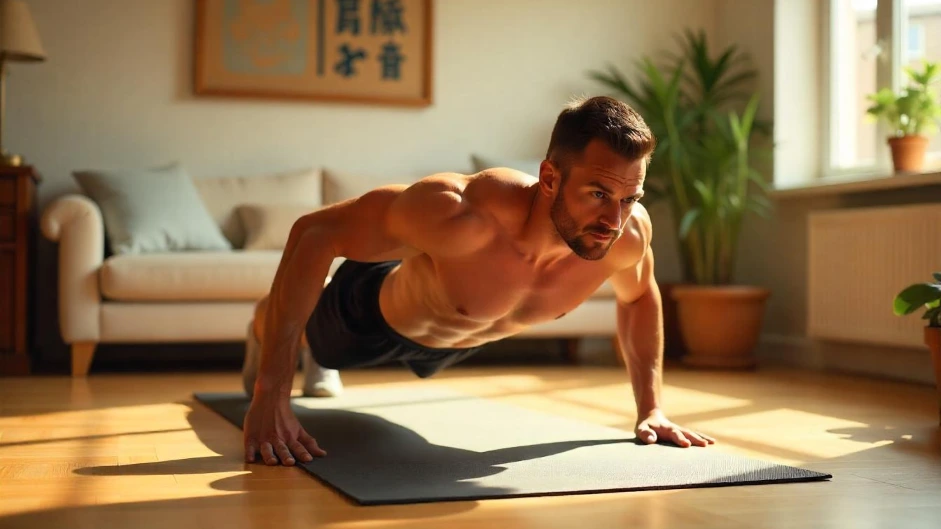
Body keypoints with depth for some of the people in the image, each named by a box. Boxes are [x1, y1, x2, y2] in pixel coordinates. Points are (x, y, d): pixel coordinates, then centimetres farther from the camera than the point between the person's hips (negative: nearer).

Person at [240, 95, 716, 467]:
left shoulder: (629, 233, -35)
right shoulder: (462, 213, -52)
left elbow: (640, 297, -8)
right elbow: (315, 233, -42)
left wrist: (651, 407, -11)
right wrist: (270, 395, -45)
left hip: (457, 339, 6)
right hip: (375, 313, -6)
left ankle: (316, 356, 74)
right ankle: (264, 328, 67)